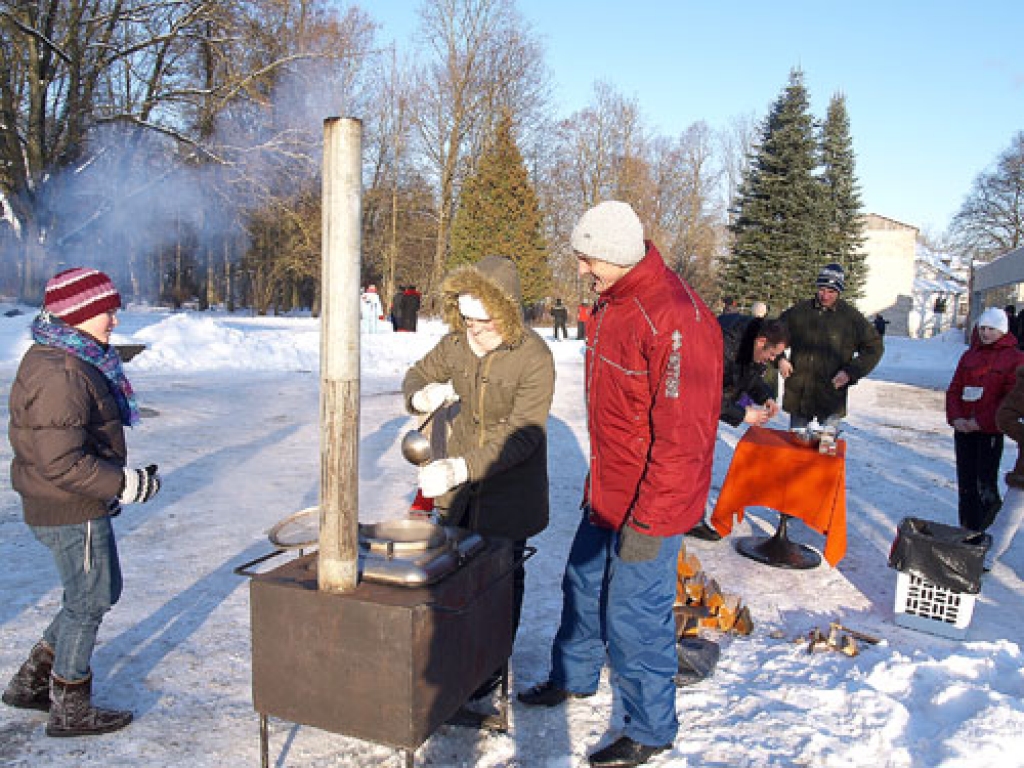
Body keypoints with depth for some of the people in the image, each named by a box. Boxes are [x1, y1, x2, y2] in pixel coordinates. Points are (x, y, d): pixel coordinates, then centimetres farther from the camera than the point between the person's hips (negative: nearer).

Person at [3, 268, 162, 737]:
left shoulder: (67, 359, 10)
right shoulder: (60, 375, -24)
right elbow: (61, 462, -28)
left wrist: (116, 482, 19)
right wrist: (128, 484, -21)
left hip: (77, 507, 10)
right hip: (74, 513, -10)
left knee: (100, 594, 22)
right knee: (88, 602, 6)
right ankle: (71, 710, 24)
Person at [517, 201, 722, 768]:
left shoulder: (674, 317, -24)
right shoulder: (611, 304, 7)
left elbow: (681, 433, -25)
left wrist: (649, 519, -22)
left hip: (649, 505, -9)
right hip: (606, 492, 9)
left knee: (633, 617, 3)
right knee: (583, 584, 23)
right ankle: (573, 678, 47)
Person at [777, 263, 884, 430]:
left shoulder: (851, 317, -1)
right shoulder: (799, 311, 3)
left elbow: (874, 347, 4)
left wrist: (850, 372, -7)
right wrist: (780, 359, 1)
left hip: (832, 394, -2)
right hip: (798, 393, 2)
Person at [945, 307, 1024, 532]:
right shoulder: (969, 356, 12)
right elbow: (953, 390, 10)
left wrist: (982, 421, -14)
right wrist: (955, 417, -6)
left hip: (991, 431, -5)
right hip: (963, 429, 5)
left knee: (986, 483, -6)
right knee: (966, 483, 8)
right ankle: (967, 529, 17)